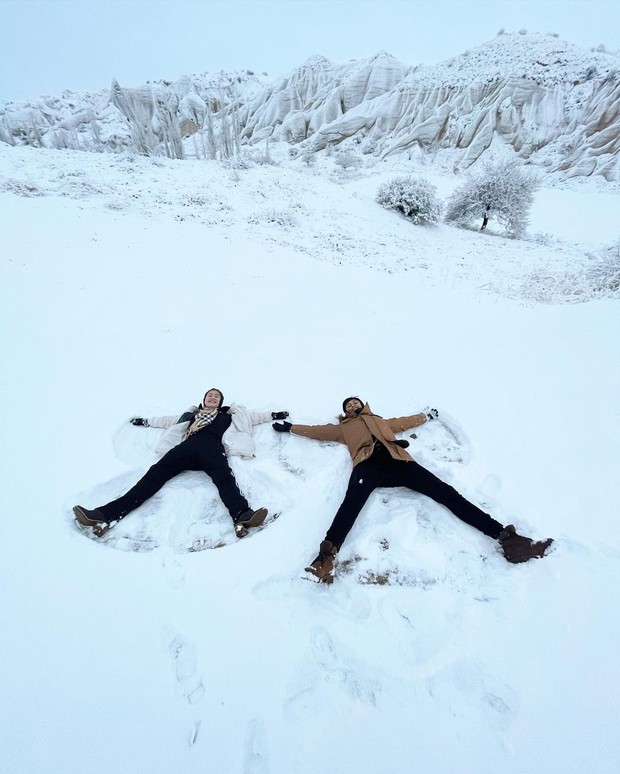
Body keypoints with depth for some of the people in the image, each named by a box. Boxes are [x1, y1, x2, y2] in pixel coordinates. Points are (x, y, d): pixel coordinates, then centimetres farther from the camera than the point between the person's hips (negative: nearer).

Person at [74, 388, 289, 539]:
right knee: (157, 473, -20)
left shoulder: (227, 416, 33)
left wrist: (273, 415, 31)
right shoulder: (191, 414, 38)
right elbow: (169, 420, 47)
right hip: (189, 447, 2)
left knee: (224, 477, -34)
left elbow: (252, 416, 35)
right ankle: (108, 514, -32)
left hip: (212, 448, -2)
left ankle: (241, 516, -61)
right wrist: (146, 420, 51)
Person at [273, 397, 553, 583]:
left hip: (397, 461, 3)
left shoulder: (381, 421, 42)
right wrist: (290, 427, 39)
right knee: (352, 503, -35)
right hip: (368, 464, -3)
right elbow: (317, 430, 36)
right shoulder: (343, 427, 34)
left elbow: (405, 422, 51)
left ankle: (504, 536, -17)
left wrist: (426, 415, 61)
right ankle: (327, 556, -55)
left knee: (445, 492, -12)